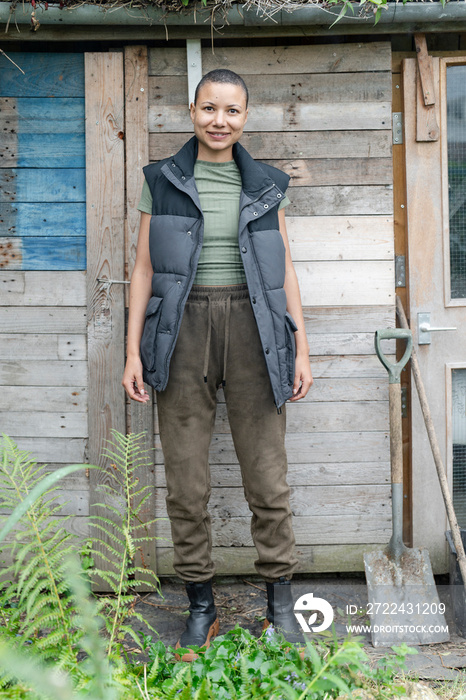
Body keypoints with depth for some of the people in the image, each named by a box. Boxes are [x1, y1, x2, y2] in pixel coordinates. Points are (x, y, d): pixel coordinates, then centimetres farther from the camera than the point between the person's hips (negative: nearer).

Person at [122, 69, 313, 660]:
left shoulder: (266, 186, 10)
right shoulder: (162, 181, 8)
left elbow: (284, 270, 12)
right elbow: (144, 268, 6)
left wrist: (301, 349, 5)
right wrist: (133, 351, -1)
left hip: (253, 329, 0)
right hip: (182, 330, 0)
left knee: (267, 474, 1)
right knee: (185, 481, 2)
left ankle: (280, 601, 15)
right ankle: (201, 606, 15)